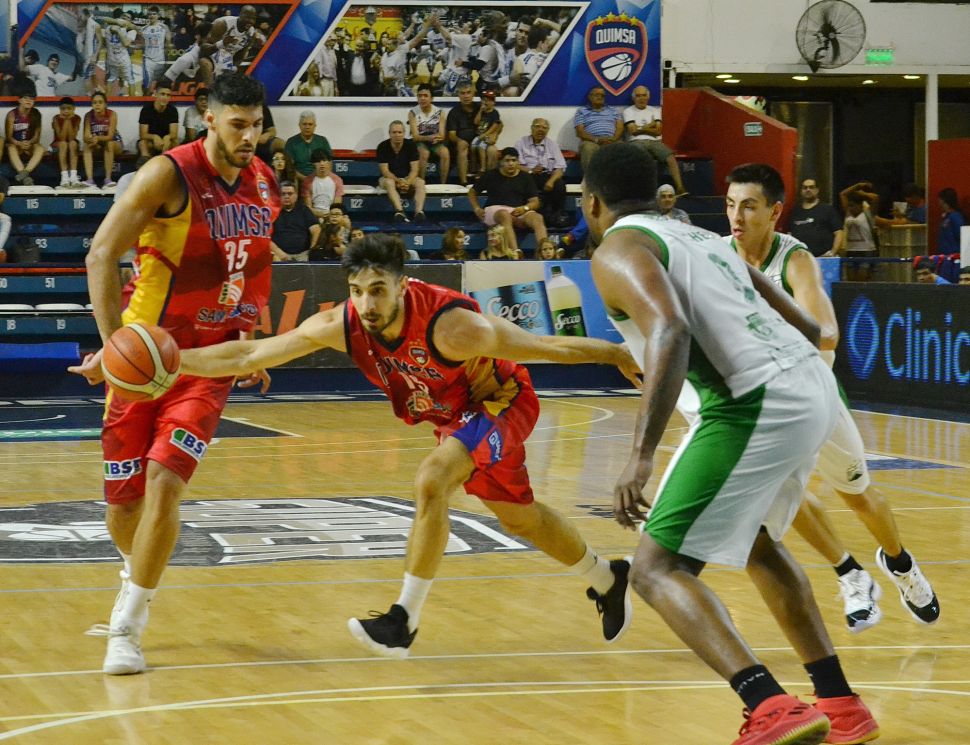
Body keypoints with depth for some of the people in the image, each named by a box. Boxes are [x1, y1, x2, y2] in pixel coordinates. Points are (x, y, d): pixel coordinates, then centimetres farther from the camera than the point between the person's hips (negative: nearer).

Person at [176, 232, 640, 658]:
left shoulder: (449, 325, -38)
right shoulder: (341, 326, -23)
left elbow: (549, 347, -30)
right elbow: (250, 355, -18)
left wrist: (619, 356, -25)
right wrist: (171, 360, -26)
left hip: (501, 403, -7)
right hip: (455, 415, 7)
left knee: (431, 481, -29)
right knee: (519, 517, 21)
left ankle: (405, 621, -20)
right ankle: (607, 581, 46)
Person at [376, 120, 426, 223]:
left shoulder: (411, 145, -6)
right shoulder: (383, 147, -11)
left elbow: (414, 170, -10)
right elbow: (385, 171, -14)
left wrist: (407, 182, -28)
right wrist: (399, 181, -30)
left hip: (408, 178, 2)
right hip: (390, 178, -2)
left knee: (420, 182, -28)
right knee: (389, 183, -36)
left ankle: (419, 212, -47)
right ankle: (399, 211, -54)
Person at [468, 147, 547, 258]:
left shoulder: (525, 177, 12)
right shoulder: (491, 176, 8)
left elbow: (535, 202, 9)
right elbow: (472, 192, 18)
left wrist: (525, 208, -13)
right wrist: (477, 209, 1)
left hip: (519, 211, 2)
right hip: (495, 210, -2)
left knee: (538, 218, -29)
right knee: (505, 215, -40)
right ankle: (516, 253, -55)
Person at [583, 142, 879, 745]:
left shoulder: (619, 250, 1)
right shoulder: (701, 238, 27)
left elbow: (669, 333, -20)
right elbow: (807, 329, 27)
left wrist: (642, 457, -25)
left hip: (757, 402, -9)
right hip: (813, 383, 9)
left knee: (658, 571, -4)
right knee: (757, 540, 32)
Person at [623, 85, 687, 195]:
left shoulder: (654, 110, 20)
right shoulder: (628, 111, 13)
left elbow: (658, 131, 6)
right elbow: (633, 130, -1)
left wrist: (641, 129, 1)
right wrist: (650, 125, 5)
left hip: (655, 141, 3)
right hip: (637, 142, -3)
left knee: (671, 157, -26)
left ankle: (679, 188, -34)